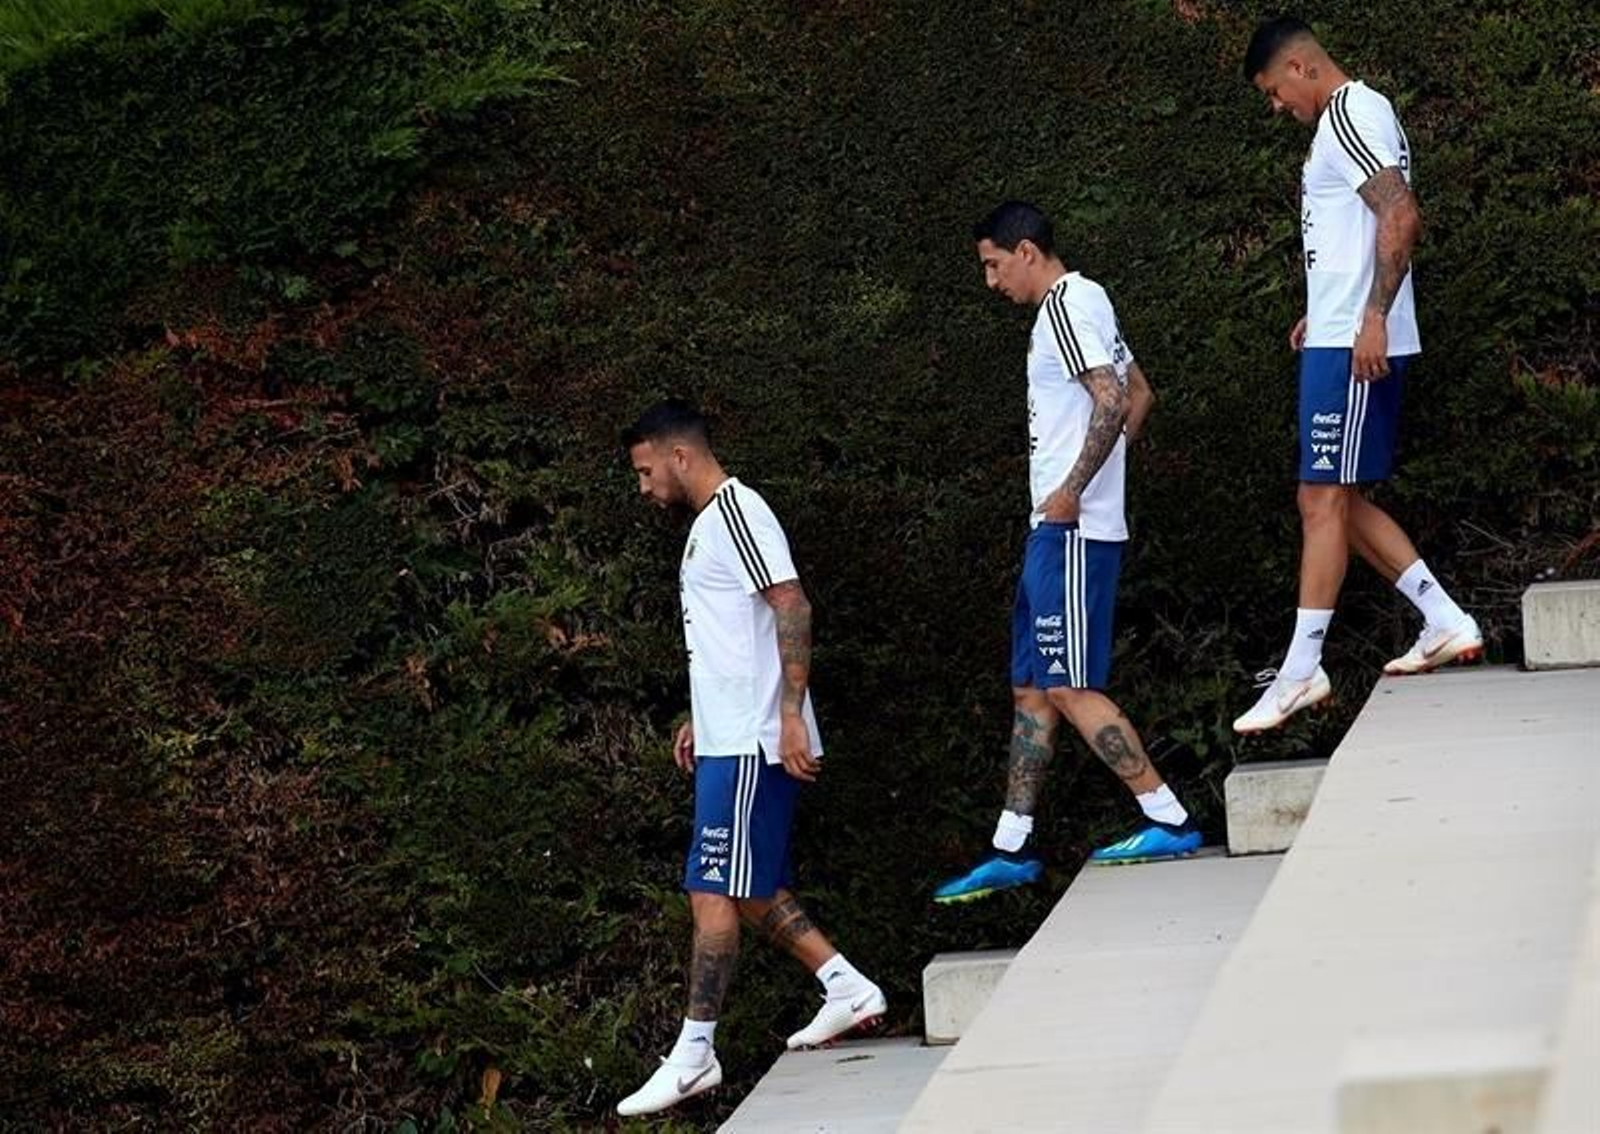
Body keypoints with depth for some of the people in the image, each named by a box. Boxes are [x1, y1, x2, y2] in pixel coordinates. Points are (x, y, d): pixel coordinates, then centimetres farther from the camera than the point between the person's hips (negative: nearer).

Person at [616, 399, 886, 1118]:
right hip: (729, 740, 10)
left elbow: (793, 609, -21)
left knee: (713, 891, -8)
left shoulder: (735, 512, -12)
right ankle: (847, 989, 17)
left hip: (751, 746, -10)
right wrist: (700, 721, 24)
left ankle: (694, 1052, -5)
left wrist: (789, 716, -25)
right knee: (750, 889, 13)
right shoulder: (708, 524, 19)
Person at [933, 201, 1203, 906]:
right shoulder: (1084, 303, 18)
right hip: (1059, 531, 11)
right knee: (1032, 689, 11)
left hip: (1071, 531, -11)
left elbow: (1113, 402, -25)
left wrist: (1072, 491, -21)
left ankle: (1169, 821, -7)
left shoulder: (1064, 306, -13)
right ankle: (1011, 849, 14)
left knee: (1068, 688, -9)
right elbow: (1139, 395, 27)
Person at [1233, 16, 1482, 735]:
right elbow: (1396, 224, 27)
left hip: (1352, 345, -11)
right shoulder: (1358, 117, 20)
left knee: (1324, 499, -9)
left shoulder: (1348, 114, -12)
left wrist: (1372, 317, -25)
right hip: (1344, 339, 11)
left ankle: (1301, 669, -8)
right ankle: (1445, 622, 12)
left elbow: (1401, 216, -22)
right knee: (1338, 500, 12)